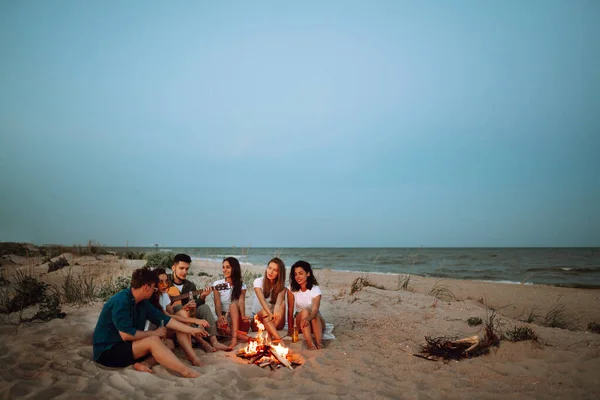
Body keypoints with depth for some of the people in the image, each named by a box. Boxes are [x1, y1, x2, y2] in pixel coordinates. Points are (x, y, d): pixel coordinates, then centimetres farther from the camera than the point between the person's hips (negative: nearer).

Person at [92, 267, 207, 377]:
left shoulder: (143, 302, 3)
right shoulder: (121, 301, -23)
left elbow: (164, 319, 8)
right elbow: (126, 335, -29)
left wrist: (191, 330, 5)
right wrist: (154, 333, -15)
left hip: (127, 346, 9)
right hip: (108, 351, -9)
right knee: (153, 340, -28)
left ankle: (144, 363, -24)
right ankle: (187, 372, -28)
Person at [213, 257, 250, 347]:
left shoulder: (241, 285, 4)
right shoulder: (217, 284, 3)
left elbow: (241, 301, -15)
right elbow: (217, 304, -10)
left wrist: (243, 316, -37)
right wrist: (220, 316, -32)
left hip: (237, 318, 0)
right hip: (224, 317, 0)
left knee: (233, 304, -33)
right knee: (221, 324, -36)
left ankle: (234, 337, -45)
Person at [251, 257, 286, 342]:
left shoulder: (281, 285, -3)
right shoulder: (258, 281, -8)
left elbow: (280, 298, -26)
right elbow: (262, 300, -27)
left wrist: (277, 307, -51)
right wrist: (269, 313, -47)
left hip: (276, 323, 1)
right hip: (258, 320, -1)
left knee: (282, 304, -27)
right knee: (264, 311, -34)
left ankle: (269, 336, -38)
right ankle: (278, 339, -48)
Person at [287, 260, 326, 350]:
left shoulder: (315, 289, -19)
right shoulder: (292, 288, -11)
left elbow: (315, 310, -34)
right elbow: (290, 309, -10)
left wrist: (308, 318, -55)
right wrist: (290, 328, -15)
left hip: (316, 323, -1)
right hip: (299, 320, 1)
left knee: (315, 314, -33)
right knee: (305, 311, -31)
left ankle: (319, 343, -39)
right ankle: (310, 344, -42)